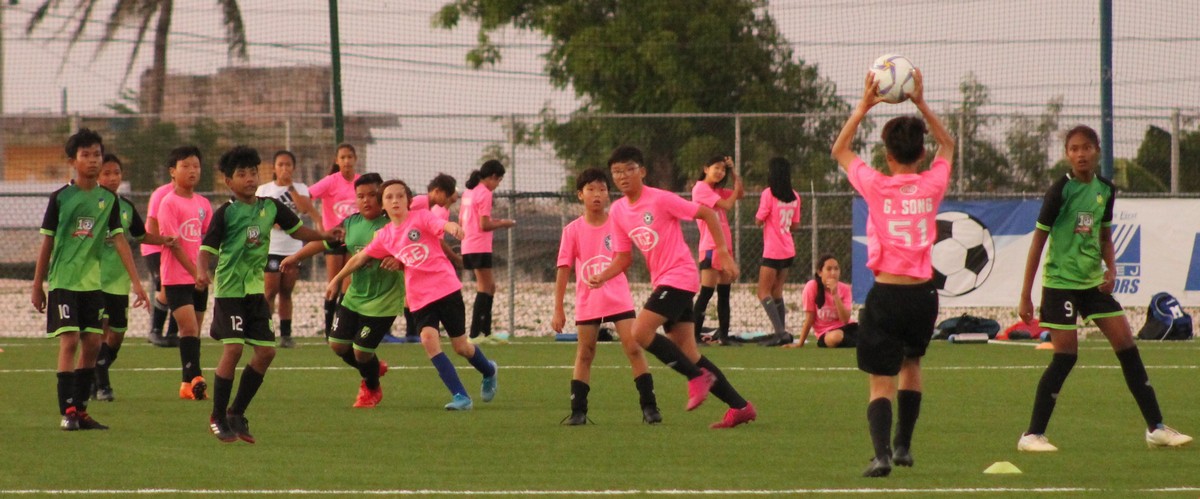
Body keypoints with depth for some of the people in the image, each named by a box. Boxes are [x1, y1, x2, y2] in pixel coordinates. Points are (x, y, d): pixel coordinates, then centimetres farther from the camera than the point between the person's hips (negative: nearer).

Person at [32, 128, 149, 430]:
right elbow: (47, 244, 1)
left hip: (92, 281, 4)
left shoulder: (108, 199, 5)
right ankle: (67, 411, -11)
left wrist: (136, 282, -3)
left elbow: (120, 241, 3)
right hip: (63, 281, -4)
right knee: (69, 341, -12)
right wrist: (37, 286, 3)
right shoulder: (61, 198, -4)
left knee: (92, 344, 4)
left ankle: (80, 410, 13)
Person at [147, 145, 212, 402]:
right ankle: (193, 378, -19)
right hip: (177, 277, -6)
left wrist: (204, 270, -1)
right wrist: (193, 272, -15)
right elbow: (173, 242, -12)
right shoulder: (169, 203, -8)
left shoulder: (203, 204, 10)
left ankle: (189, 384, 12)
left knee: (194, 331, 7)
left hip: (199, 278, 6)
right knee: (189, 327, -16)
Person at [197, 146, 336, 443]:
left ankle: (237, 412, 17)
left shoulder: (270, 207, 7)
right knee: (233, 349, -15)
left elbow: (295, 228, 23)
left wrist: (325, 236, 12)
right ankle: (218, 418, -3)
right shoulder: (226, 213, -9)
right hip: (229, 289, -6)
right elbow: (208, 247, -15)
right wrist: (201, 272, -33)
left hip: (256, 289, 6)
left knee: (266, 350, 2)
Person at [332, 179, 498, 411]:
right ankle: (460, 397, -18)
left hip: (446, 288, -3)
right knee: (428, 338, -21)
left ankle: (488, 372, 40)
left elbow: (443, 225, -25)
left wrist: (453, 227, -49)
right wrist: (336, 280, 26)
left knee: (461, 346, 4)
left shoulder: (420, 217, -5)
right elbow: (360, 258, 20)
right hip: (419, 297, 3)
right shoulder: (385, 236, 8)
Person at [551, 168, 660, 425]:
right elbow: (563, 270, -1)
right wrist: (558, 310, -2)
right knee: (584, 355, 6)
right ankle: (578, 410, 12)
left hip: (619, 300, 0)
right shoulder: (573, 230, -1)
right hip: (587, 304, 1)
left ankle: (649, 406, -4)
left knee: (634, 349, -7)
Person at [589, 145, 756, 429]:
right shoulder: (618, 211, 8)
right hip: (661, 281, 8)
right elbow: (623, 257, 12)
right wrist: (602, 277, -8)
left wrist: (723, 254, -13)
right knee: (687, 353, 5)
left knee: (640, 332, -21)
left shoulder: (660, 199, -13)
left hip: (679, 276, -8)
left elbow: (707, 214, -9)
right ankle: (740, 407, 10)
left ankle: (698, 376, -7)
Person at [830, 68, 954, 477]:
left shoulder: (876, 186, -6)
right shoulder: (931, 185, -1)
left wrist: (863, 107, 13)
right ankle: (904, 446, 33)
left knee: (881, 382, -3)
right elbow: (947, 145, 21)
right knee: (911, 364, 27)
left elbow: (840, 151, 12)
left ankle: (881, 454, -23)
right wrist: (921, 104, 17)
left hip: (886, 293, -3)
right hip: (923, 293, 3)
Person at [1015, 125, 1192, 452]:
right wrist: (1025, 296, -10)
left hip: (1093, 281, 6)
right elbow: (1038, 240, -9)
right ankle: (1032, 435, -1)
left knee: (1126, 345, 2)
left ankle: (1156, 428, 8)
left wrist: (1111, 268, -3)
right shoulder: (1061, 190, -12)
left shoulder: (1105, 190, 5)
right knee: (1066, 356, -10)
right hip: (1060, 281, -6)